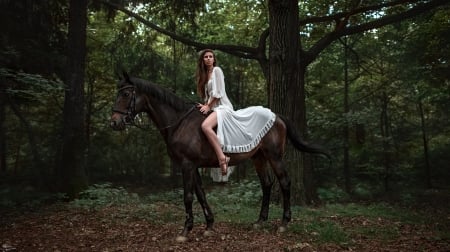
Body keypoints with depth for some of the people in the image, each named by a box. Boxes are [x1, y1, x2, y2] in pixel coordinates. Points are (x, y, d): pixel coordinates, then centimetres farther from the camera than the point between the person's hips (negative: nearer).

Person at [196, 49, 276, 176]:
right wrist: (204, 105, 3)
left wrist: (208, 106, -11)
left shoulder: (217, 70, -2)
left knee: (205, 126, -35)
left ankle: (222, 157, -36)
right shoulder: (204, 74, 21)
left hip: (222, 106, -10)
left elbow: (218, 93, -11)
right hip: (212, 108, 10)